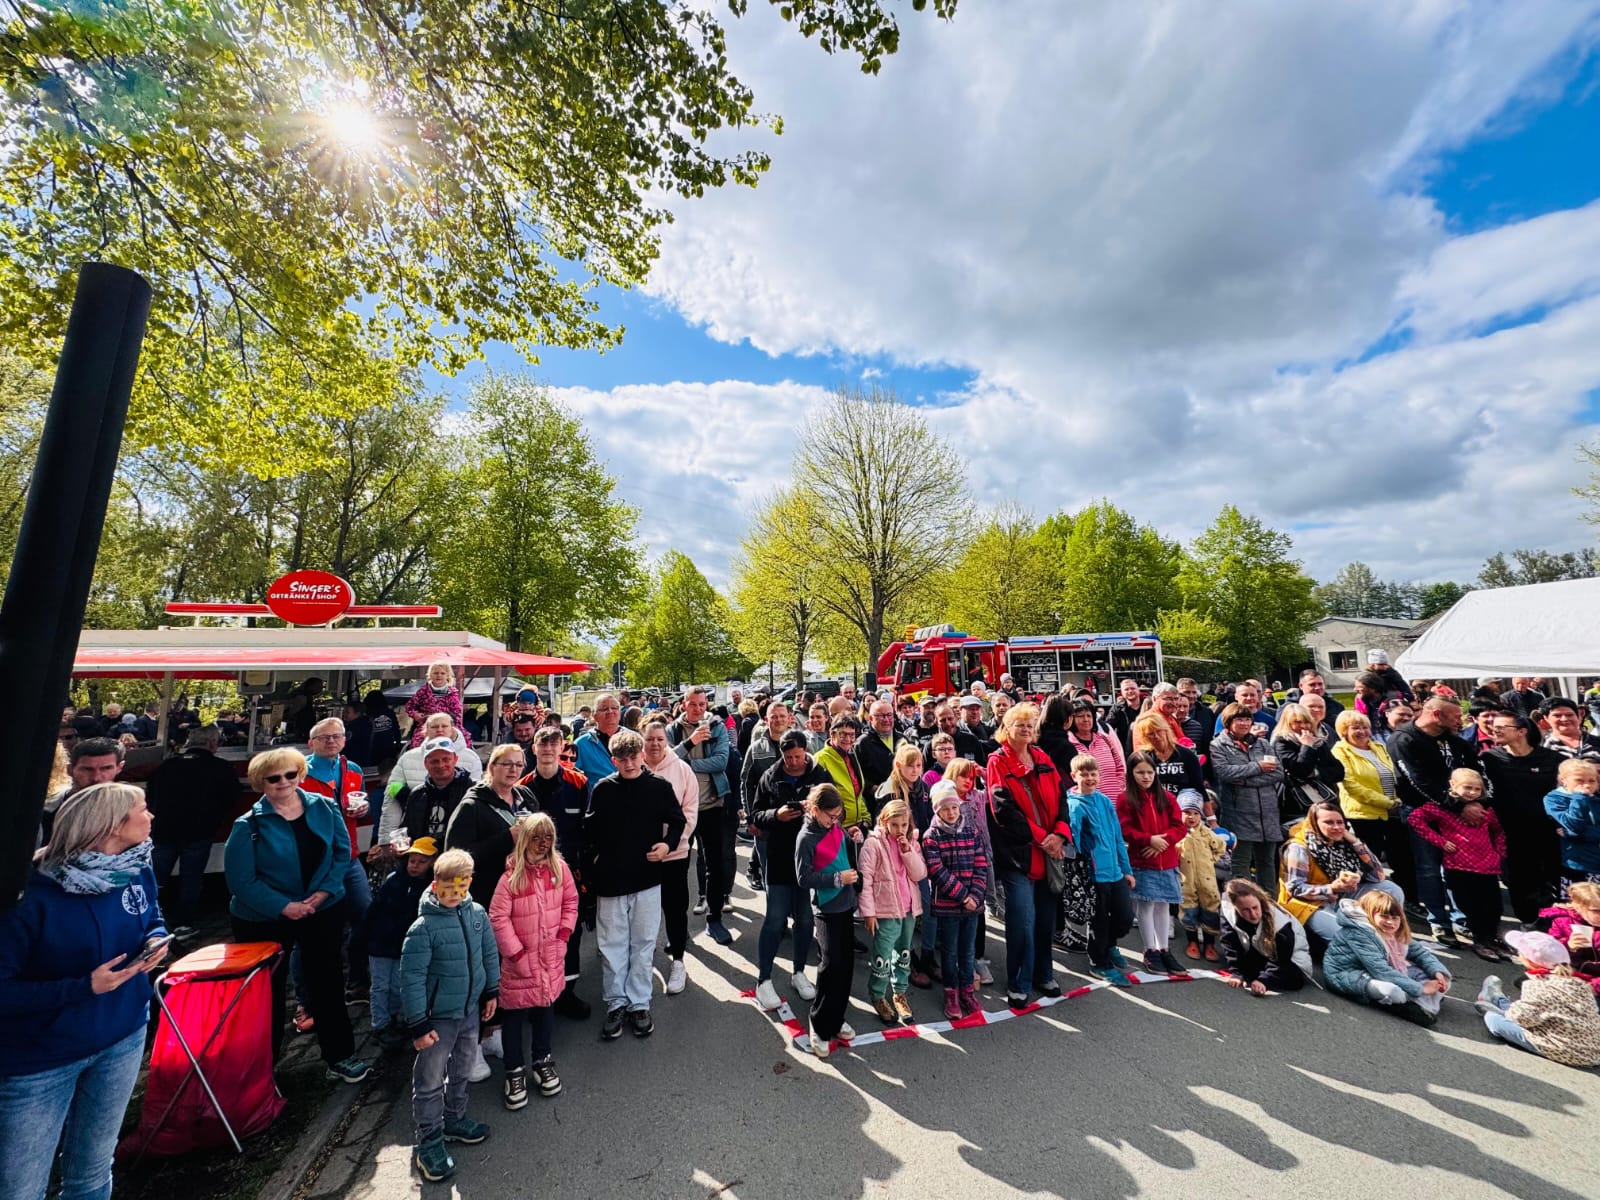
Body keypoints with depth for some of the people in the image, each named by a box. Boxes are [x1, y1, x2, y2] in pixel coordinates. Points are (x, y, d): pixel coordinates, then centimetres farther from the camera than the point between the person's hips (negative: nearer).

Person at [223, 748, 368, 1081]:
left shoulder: (324, 807, -7)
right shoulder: (249, 825, -14)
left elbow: (342, 851, -2)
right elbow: (240, 880, -13)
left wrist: (325, 891, -13)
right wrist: (284, 907, -19)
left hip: (324, 910, 2)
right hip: (265, 918, -2)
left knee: (328, 982, 13)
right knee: (267, 989, 14)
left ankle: (339, 1056, 28)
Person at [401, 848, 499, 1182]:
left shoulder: (477, 913, -8)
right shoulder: (423, 927, -24)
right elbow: (411, 978, -19)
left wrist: (491, 991, 10)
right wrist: (417, 1025, -16)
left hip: (470, 1011, 5)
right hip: (437, 1017, -5)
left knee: (462, 1072, 23)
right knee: (430, 1082, 10)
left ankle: (454, 1120, 44)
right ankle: (429, 1143, 30)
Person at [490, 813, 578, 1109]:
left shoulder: (559, 867, -8)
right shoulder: (511, 875, -20)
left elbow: (571, 902, 3)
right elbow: (497, 917, -16)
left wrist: (563, 936, -3)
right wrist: (517, 953, -14)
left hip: (551, 957, 3)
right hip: (519, 960, -3)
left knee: (545, 1007, 18)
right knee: (514, 1014, 10)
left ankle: (543, 1062, 38)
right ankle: (515, 1072, 31)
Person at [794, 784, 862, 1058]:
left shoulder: (837, 827, 1)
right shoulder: (807, 837, -18)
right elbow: (804, 878, -18)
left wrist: (854, 840, -5)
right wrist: (838, 879, -21)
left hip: (846, 904, 7)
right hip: (827, 909, -7)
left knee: (846, 964, 13)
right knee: (832, 965, -7)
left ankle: (836, 1019, 31)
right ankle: (820, 1027, 13)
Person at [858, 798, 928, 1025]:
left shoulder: (911, 843, 3)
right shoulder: (873, 843, -14)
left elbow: (920, 874, -5)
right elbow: (865, 879, -14)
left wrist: (907, 850, -16)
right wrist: (868, 912, -15)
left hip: (909, 909, 5)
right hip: (885, 911, -5)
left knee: (903, 954, 19)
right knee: (882, 958, 3)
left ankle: (900, 992, 37)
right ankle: (877, 996, 24)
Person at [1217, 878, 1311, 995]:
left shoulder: (1280, 923, -33)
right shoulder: (1229, 914, -26)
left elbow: (1280, 960, -29)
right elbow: (1230, 946, -18)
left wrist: (1263, 980, -41)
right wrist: (1236, 974, -27)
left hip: (1289, 959, -3)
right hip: (1259, 956, 3)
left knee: (1294, 979, -27)